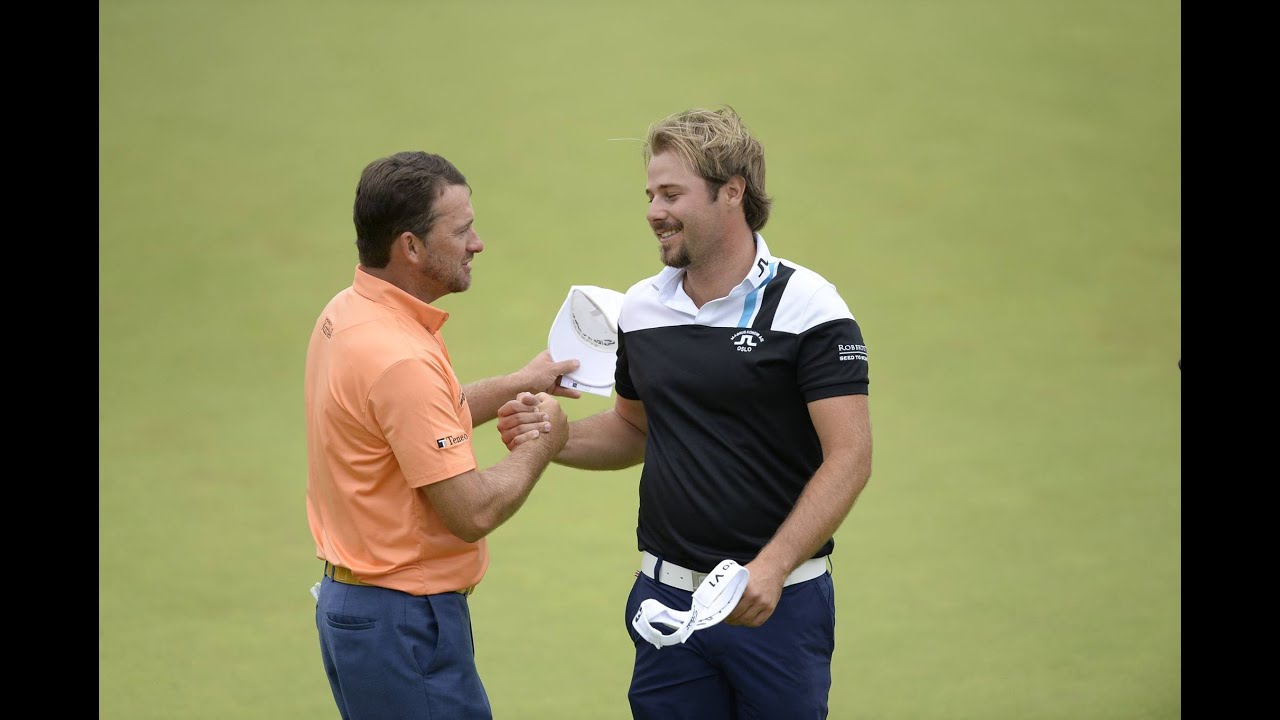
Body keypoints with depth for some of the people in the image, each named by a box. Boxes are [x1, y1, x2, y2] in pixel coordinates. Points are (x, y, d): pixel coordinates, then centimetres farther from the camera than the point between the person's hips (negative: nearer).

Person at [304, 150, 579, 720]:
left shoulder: (347, 312, 5)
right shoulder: (401, 359, -25)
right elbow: (473, 512, -23)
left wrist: (516, 385, 18)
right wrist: (542, 442, -6)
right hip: (404, 623, -10)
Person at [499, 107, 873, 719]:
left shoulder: (807, 307, -10)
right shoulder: (641, 308, 8)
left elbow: (849, 456, -14)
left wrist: (772, 567, -25)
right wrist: (549, 437, 2)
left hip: (778, 601, -5)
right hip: (666, 596, 5)